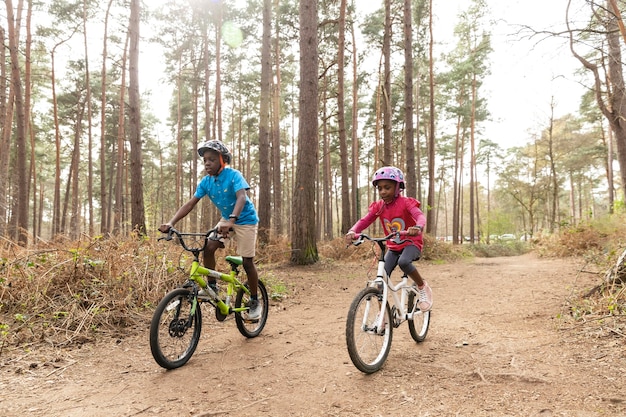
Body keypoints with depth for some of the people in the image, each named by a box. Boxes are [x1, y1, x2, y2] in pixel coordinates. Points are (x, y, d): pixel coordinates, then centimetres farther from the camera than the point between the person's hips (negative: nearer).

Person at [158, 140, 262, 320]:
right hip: (226, 219, 6)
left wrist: (231, 220, -57)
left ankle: (255, 302, 12)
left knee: (247, 262, -5)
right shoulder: (206, 182, -7)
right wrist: (171, 222, -24)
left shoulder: (233, 175, -24)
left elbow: (242, 197, -40)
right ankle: (212, 286, 6)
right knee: (208, 248, -14)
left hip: (245, 219, -5)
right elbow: (190, 204, -11)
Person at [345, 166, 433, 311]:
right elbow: (364, 220, -16)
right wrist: (352, 231, -38)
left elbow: (420, 216, -32)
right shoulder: (378, 206, -4)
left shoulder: (406, 202, -15)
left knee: (403, 262, -36)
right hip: (393, 247, 4)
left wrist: (418, 227, -56)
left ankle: (422, 286, -9)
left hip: (411, 243, -4)